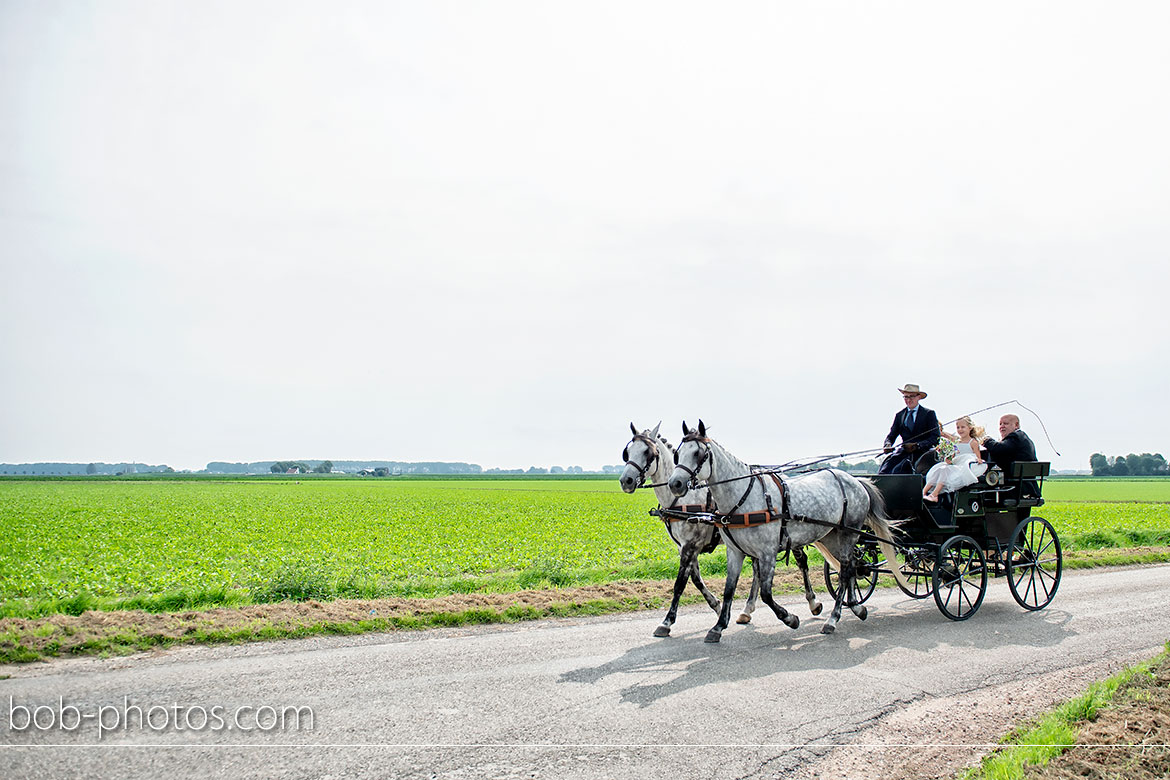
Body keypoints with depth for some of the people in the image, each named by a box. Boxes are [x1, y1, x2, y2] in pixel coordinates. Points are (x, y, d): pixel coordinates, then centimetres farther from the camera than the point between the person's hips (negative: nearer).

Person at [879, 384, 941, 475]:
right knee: (883, 471, -24)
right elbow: (891, 436, 15)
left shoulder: (929, 413, 6)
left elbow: (935, 438, -3)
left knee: (898, 470, -31)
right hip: (903, 452, 4)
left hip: (921, 453, -4)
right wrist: (887, 445, -11)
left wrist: (917, 446, -18)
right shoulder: (899, 415, 19)